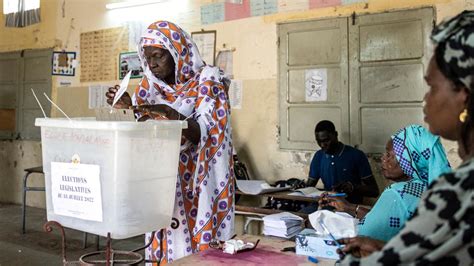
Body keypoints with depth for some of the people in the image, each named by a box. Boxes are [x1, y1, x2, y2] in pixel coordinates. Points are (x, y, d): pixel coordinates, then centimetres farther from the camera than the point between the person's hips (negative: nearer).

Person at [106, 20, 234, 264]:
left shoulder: (207, 80, -7)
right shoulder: (150, 86, 8)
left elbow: (203, 133, -18)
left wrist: (172, 115, -33)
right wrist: (130, 107, -11)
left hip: (198, 187, -4)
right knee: (165, 244, 6)